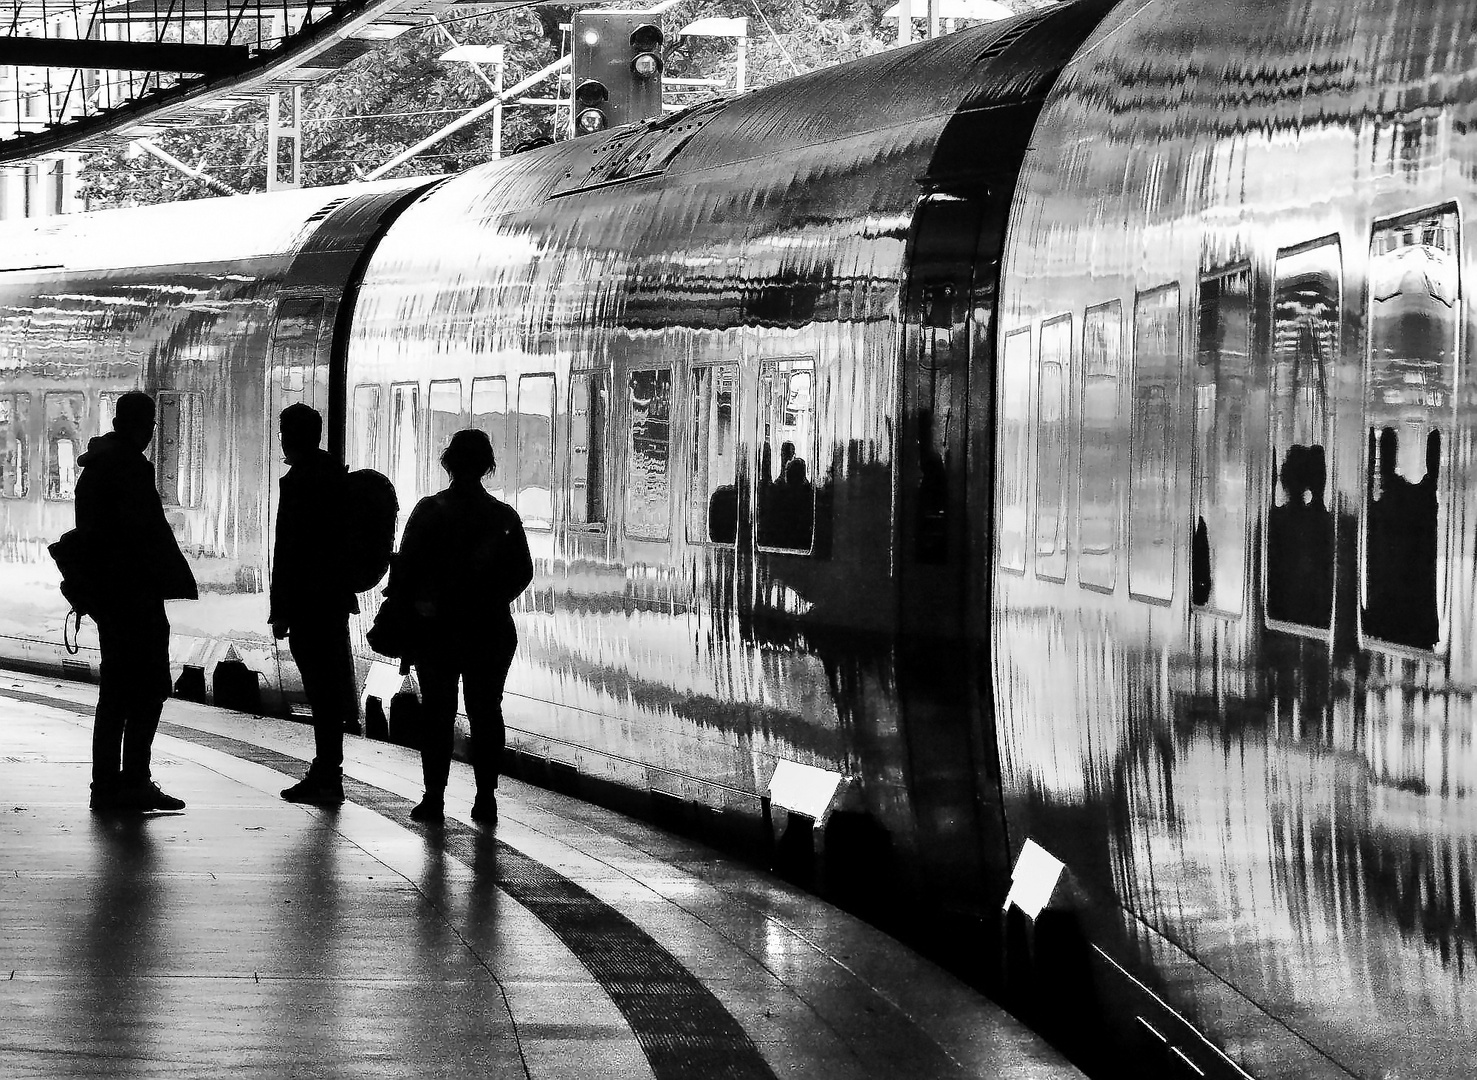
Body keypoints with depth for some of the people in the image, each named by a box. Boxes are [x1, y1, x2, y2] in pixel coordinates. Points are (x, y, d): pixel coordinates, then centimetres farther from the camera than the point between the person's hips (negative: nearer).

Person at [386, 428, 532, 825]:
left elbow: (405, 568, -7)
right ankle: (486, 797, 5)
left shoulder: (429, 510, -6)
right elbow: (522, 573, 4)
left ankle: (434, 796, 1)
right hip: (491, 628, 2)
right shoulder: (504, 517, 0)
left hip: (437, 627, -2)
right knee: (486, 711, 8)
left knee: (437, 712, 4)